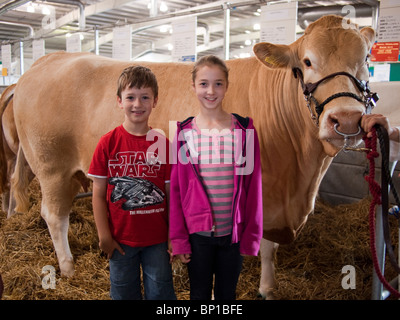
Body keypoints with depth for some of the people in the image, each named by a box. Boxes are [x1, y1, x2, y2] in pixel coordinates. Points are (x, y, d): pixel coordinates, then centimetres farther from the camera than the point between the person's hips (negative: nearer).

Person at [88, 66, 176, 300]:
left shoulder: (163, 144, -5)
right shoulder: (108, 143, -7)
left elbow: (170, 193, -2)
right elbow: (99, 194, -4)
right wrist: (104, 235, -6)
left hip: (157, 239, 0)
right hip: (120, 239, 0)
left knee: (160, 293, 14)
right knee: (124, 294, 18)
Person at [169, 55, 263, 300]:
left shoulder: (244, 130, -3)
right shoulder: (185, 132, -3)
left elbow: (253, 186, -1)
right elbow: (176, 188, -1)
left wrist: (252, 235, 0)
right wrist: (178, 238, -1)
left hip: (233, 233, 0)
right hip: (198, 233, 0)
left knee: (227, 294, 17)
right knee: (199, 294, 17)